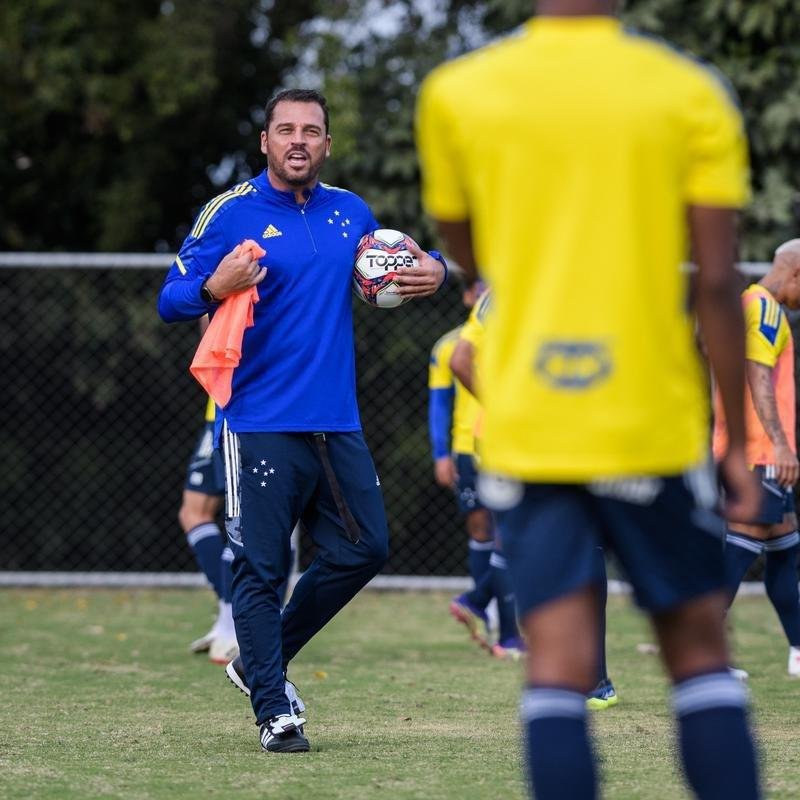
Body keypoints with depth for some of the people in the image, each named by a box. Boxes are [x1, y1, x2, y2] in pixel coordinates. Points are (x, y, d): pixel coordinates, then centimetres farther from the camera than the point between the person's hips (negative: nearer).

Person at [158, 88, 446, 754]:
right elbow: (170, 301, -6)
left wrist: (432, 270, 3)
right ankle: (273, 709, 3)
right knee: (262, 568, -5)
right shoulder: (230, 213, -5)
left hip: (338, 424, 6)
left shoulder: (351, 212, 10)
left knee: (363, 549, 8)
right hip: (261, 424, -6)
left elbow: (393, 268, 26)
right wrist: (214, 287, -29)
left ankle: (264, 659, 25)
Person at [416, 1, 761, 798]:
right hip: (652, 426, -1)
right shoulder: (690, 95, -3)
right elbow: (717, 283, -5)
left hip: (524, 431, 1)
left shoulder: (454, 94, 2)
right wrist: (737, 442, 0)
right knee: (699, 648, 11)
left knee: (558, 663, -1)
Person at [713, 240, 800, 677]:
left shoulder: (745, 304, 20)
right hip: (761, 452, -10)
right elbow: (759, 380, -20)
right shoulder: (765, 308, -11)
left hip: (738, 450, 10)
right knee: (741, 546, -12)